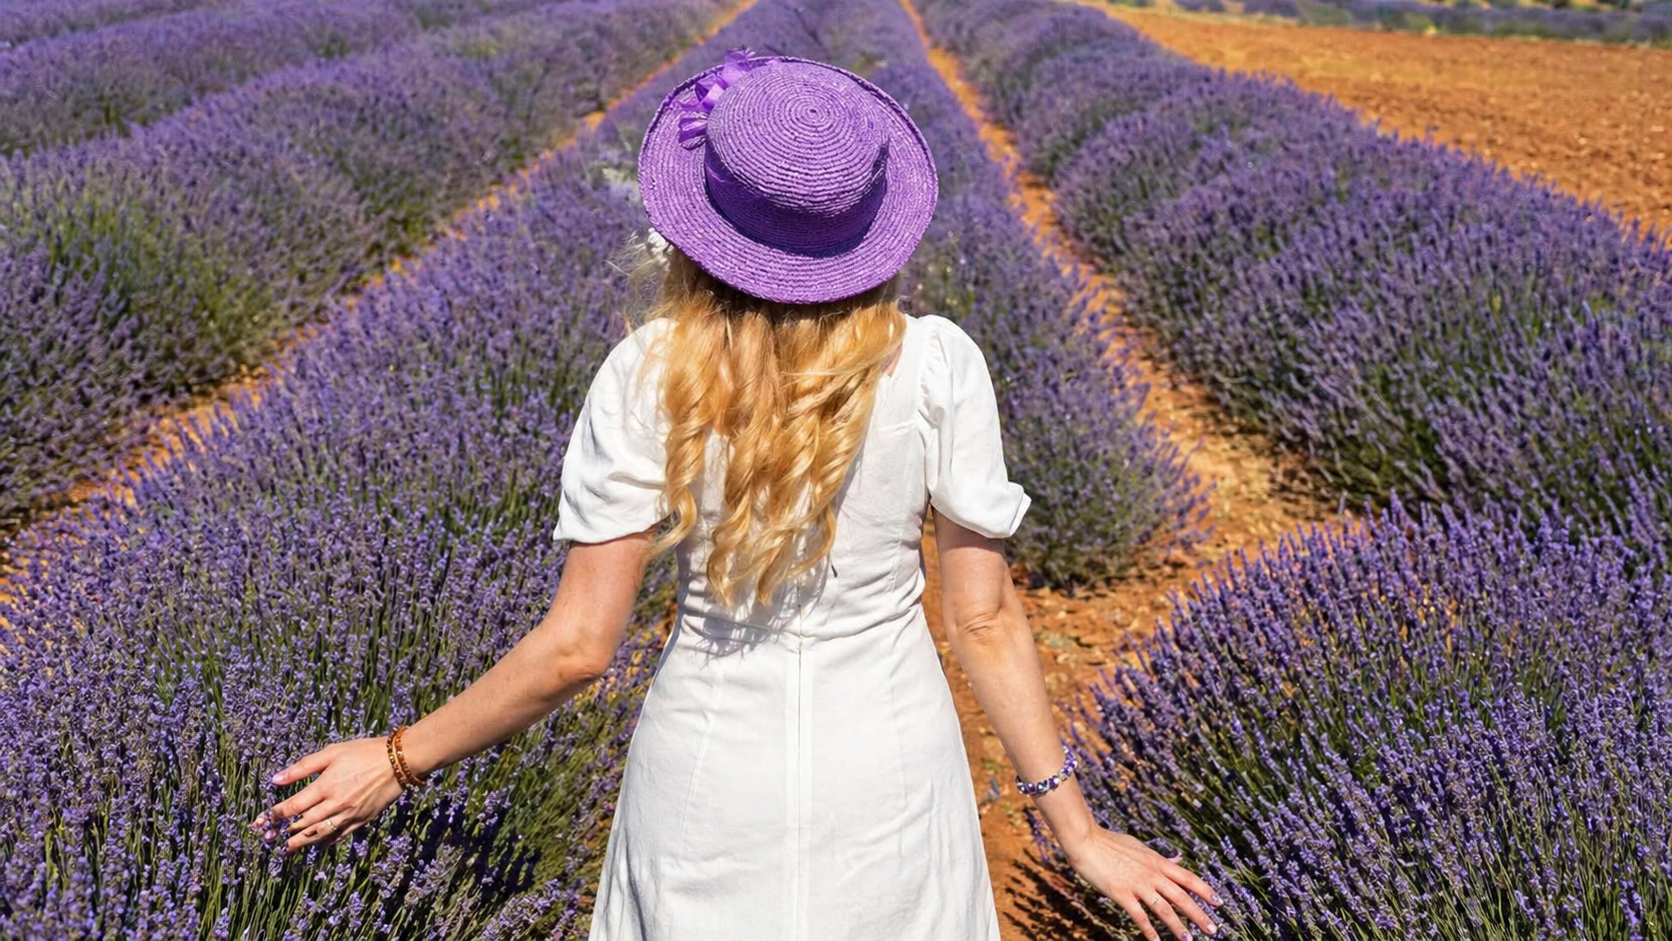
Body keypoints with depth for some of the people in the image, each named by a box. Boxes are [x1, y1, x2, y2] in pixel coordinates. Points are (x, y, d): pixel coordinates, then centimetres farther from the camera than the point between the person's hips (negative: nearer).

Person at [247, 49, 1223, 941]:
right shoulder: (938, 366, -14)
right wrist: (1078, 828, -1)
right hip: (889, 771, 0)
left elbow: (577, 645, -13)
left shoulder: (646, 380, -15)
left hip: (710, 781, 0)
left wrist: (401, 759, 1)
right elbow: (986, 620, -11)